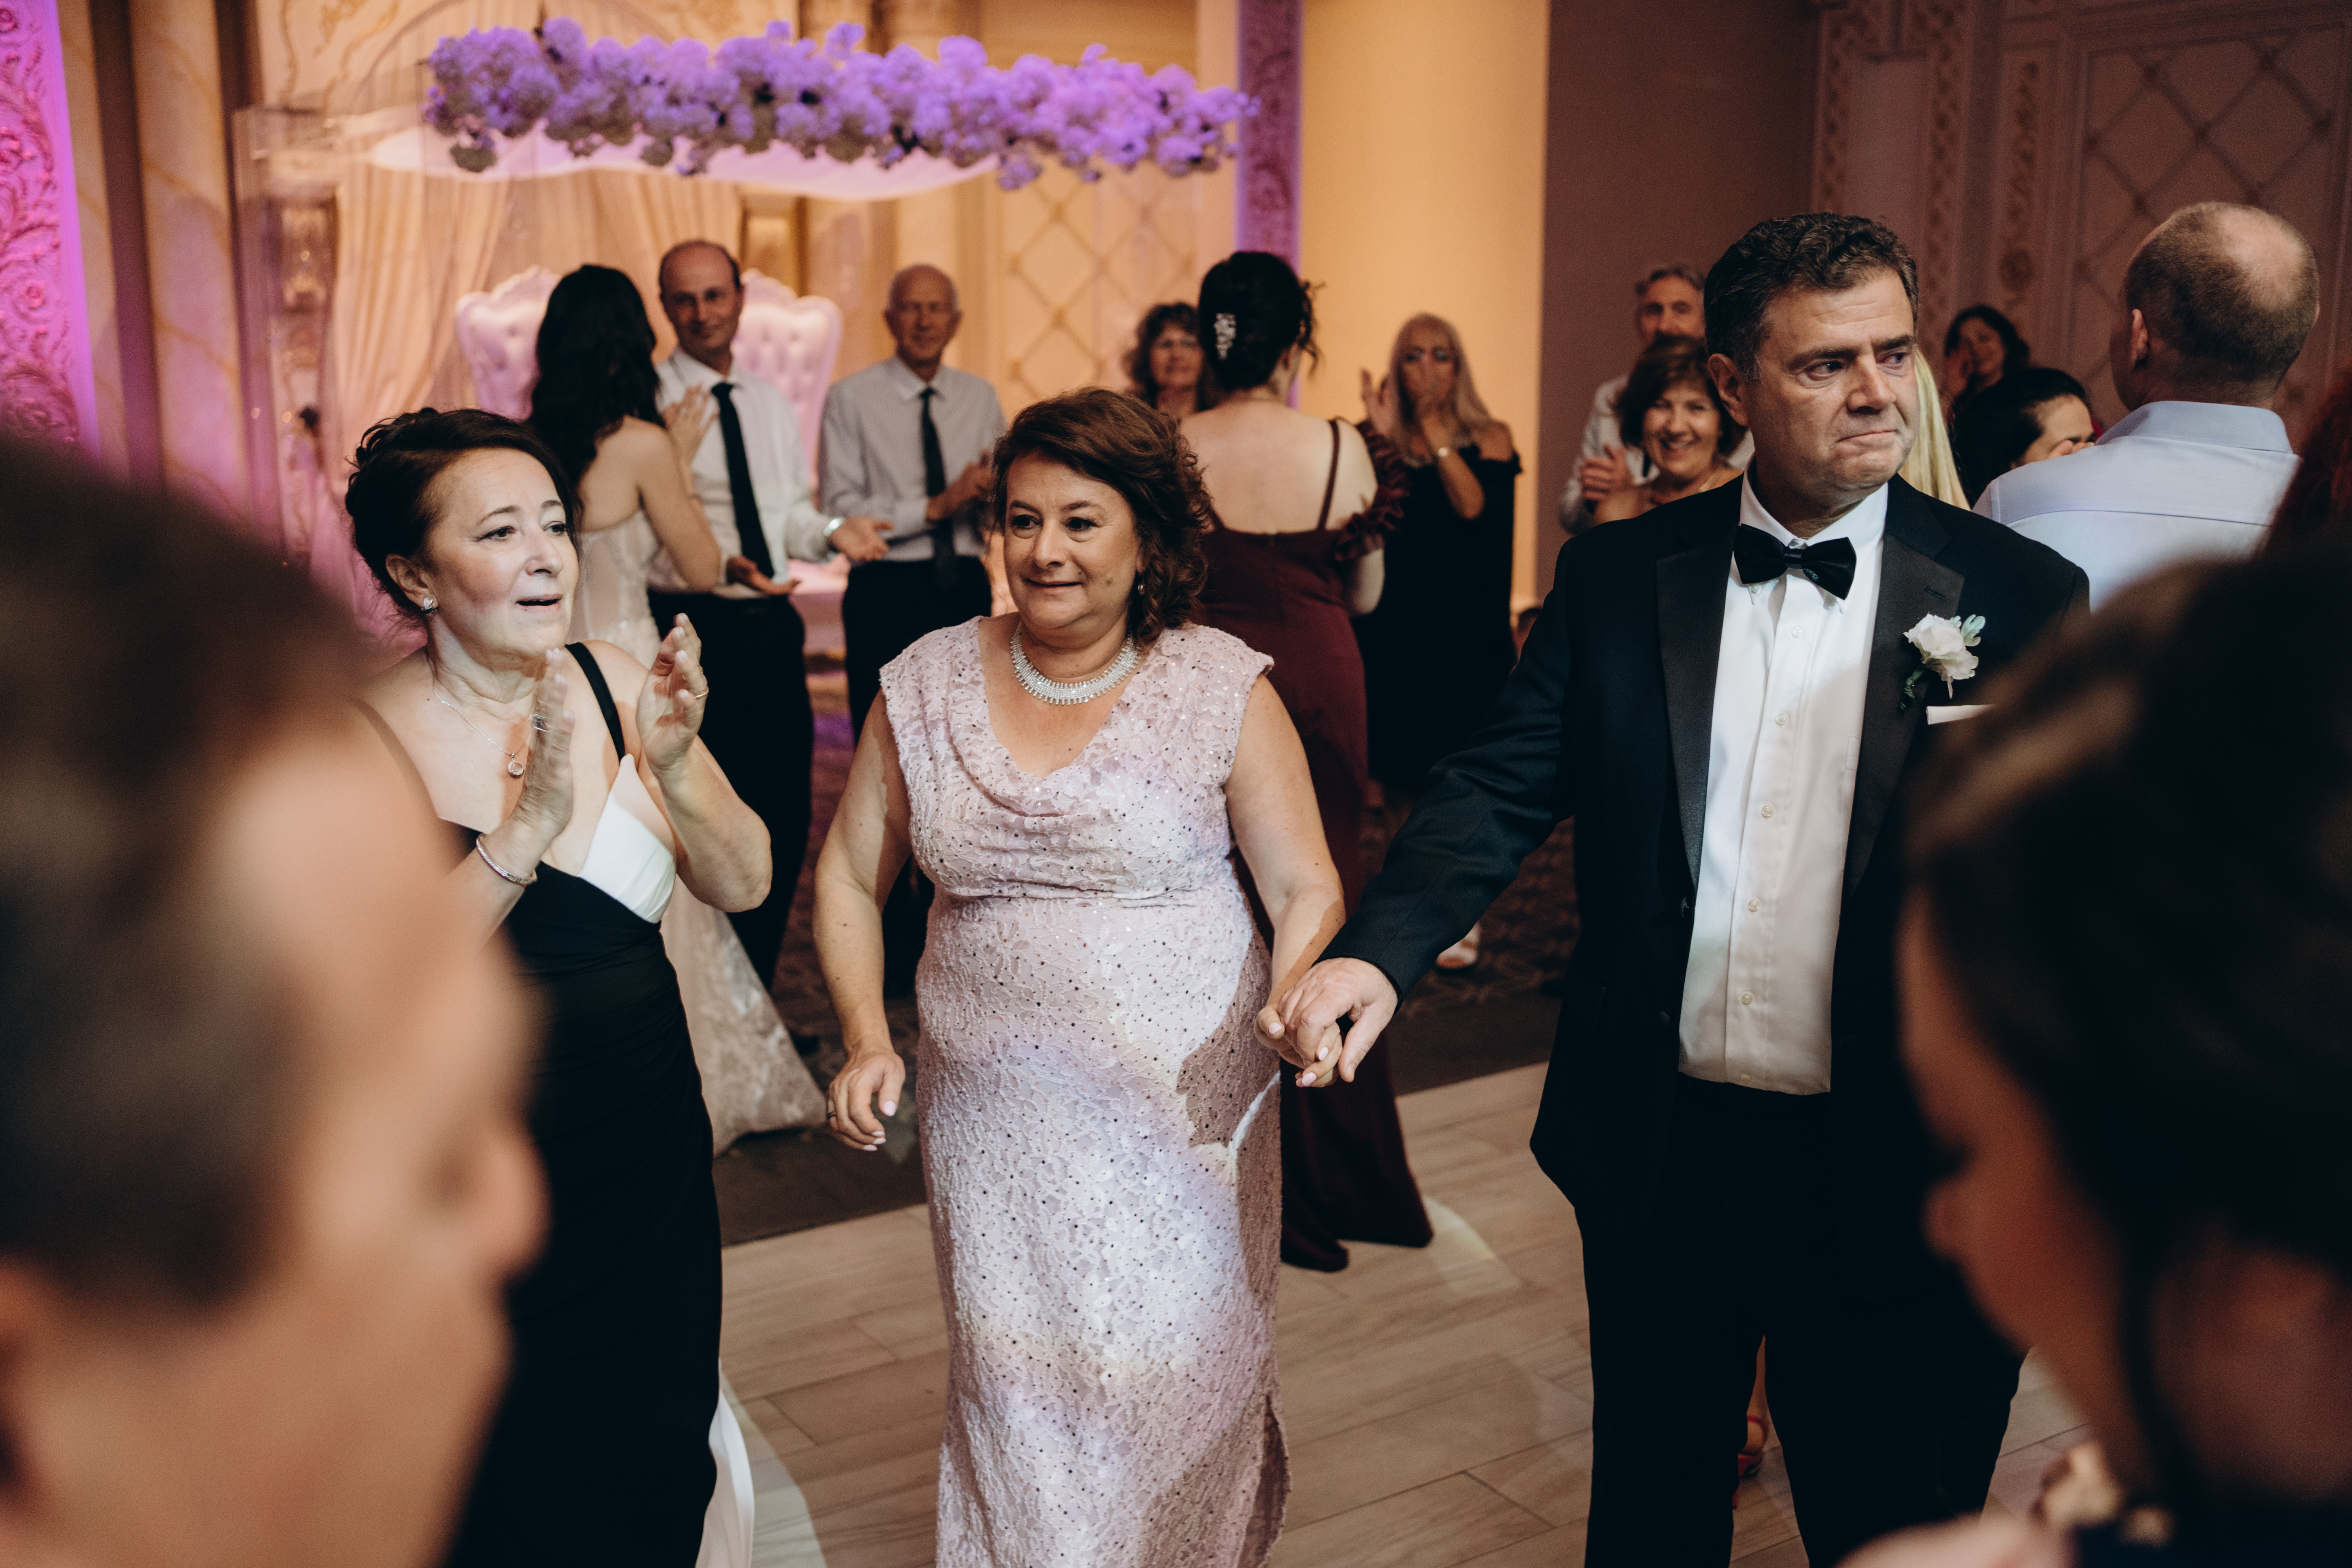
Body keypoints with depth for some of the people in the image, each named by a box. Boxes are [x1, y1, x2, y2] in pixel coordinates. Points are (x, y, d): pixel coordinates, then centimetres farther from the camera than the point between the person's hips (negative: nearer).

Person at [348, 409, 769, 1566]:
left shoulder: (613, 684, -6)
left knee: (661, 1467, 21)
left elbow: (741, 885, -6)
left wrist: (671, 767, -24)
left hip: (654, 1155, 4)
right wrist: (523, 834, -33)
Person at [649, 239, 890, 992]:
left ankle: (754, 995, 25)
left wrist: (833, 531, -1)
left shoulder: (772, 404, 15)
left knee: (786, 820, 10)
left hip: (772, 626, 7)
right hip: (691, 628, -7)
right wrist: (716, 566, -29)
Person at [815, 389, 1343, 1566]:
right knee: (1016, 1392, 10)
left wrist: (1292, 1008, -21)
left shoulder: (1223, 688, -5)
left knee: (1171, 1380, 8)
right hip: (994, 1117, 2)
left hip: (1182, 1112, -2)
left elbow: (1305, 890, -3)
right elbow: (850, 877, 11)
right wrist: (867, 1041, 0)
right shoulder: (927, 686, 2)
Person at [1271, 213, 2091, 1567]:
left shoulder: (2017, 597, -6)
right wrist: (1383, 950, -23)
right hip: (1660, 1148, 2)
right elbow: (1506, 785, -5)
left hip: (1882, 1169, -1)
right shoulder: (1618, 576, -1)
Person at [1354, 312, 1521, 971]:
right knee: (1399, 773, 8)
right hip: (1395, 629, 2)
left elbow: (1477, 508, -15)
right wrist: (1382, 437, -15)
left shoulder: (1488, 437, 3)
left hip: (1466, 631, -2)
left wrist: (1437, 435, -13)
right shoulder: (1381, 441, 5)